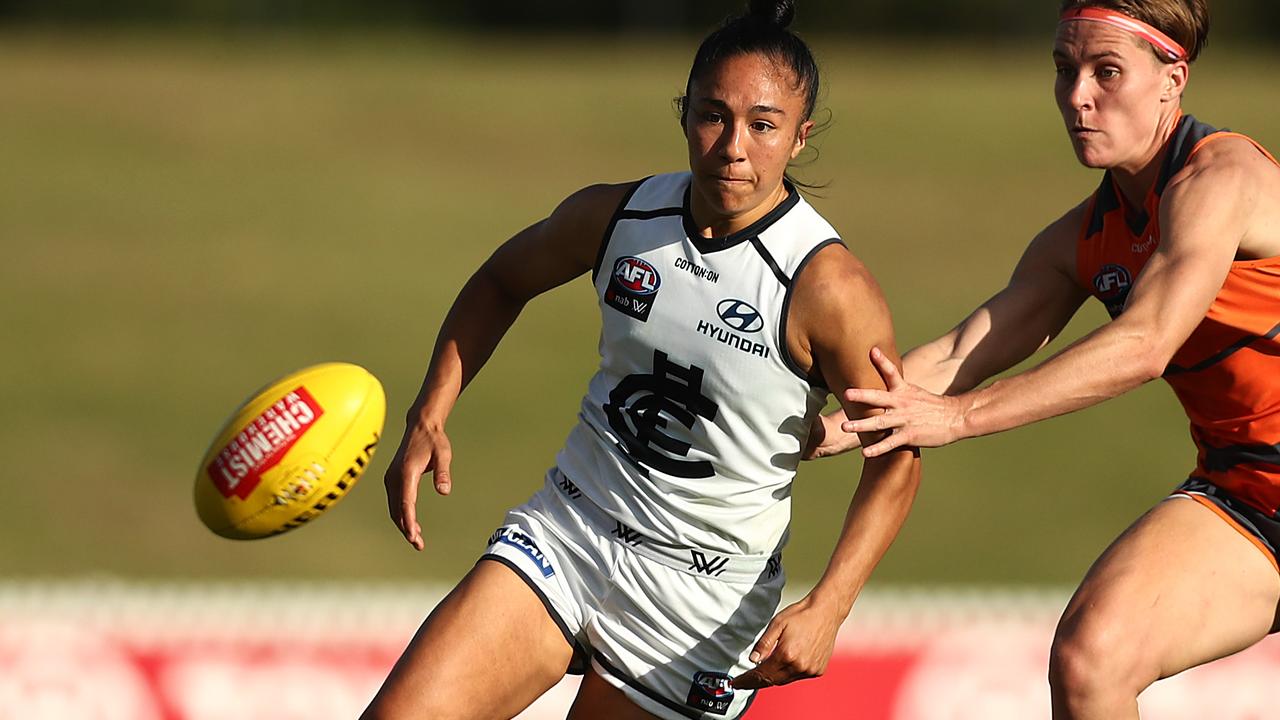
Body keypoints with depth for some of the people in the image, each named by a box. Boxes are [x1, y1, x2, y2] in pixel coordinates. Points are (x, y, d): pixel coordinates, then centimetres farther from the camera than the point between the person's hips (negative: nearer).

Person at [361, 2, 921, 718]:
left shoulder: (829, 290, -18)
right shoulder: (616, 215, -4)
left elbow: (898, 457, -10)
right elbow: (505, 278, 18)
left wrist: (826, 609, -20)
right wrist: (430, 417, 6)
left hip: (702, 593, -3)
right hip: (567, 531, 3)